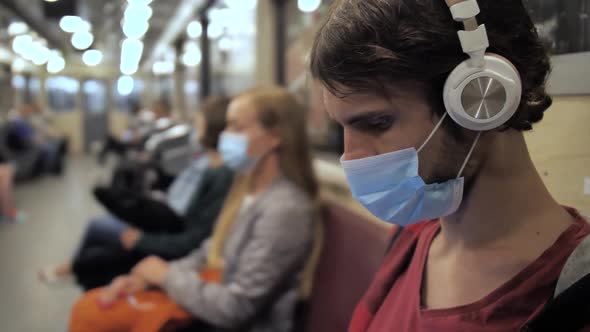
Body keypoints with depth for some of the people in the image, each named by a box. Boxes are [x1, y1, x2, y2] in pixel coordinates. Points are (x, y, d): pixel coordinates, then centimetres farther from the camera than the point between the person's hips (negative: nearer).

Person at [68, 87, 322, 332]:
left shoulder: (284, 209, -25)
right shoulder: (249, 188, 4)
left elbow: (236, 308, -24)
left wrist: (167, 275, -10)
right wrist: (145, 278, -1)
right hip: (213, 308, 8)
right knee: (88, 310, 4)